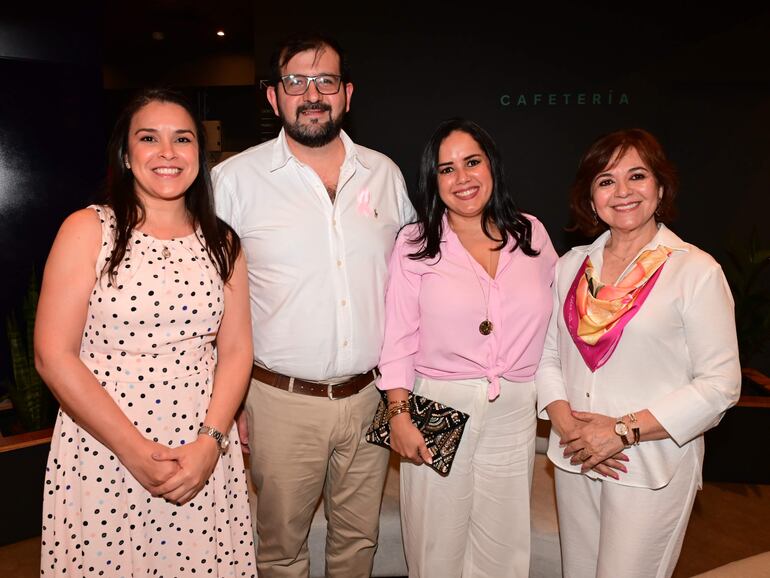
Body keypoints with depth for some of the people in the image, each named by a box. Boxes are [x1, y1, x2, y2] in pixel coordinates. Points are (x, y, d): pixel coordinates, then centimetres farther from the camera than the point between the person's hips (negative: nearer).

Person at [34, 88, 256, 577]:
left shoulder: (222, 242, 6)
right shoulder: (88, 230, -3)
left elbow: (235, 350, 3)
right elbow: (54, 356, -8)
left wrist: (209, 443, -11)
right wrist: (136, 451, -13)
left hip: (205, 457, 3)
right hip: (102, 454, -2)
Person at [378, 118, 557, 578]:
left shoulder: (532, 234, 4)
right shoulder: (415, 244, -4)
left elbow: (563, 305, 12)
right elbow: (399, 337, -4)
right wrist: (399, 415, -9)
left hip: (515, 414, 3)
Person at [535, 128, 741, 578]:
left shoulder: (695, 270, -9)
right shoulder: (571, 266, 5)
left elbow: (720, 384, -11)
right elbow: (548, 355, 5)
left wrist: (624, 431, -15)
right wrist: (567, 425, -10)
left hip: (653, 466, -4)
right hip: (575, 459, 4)